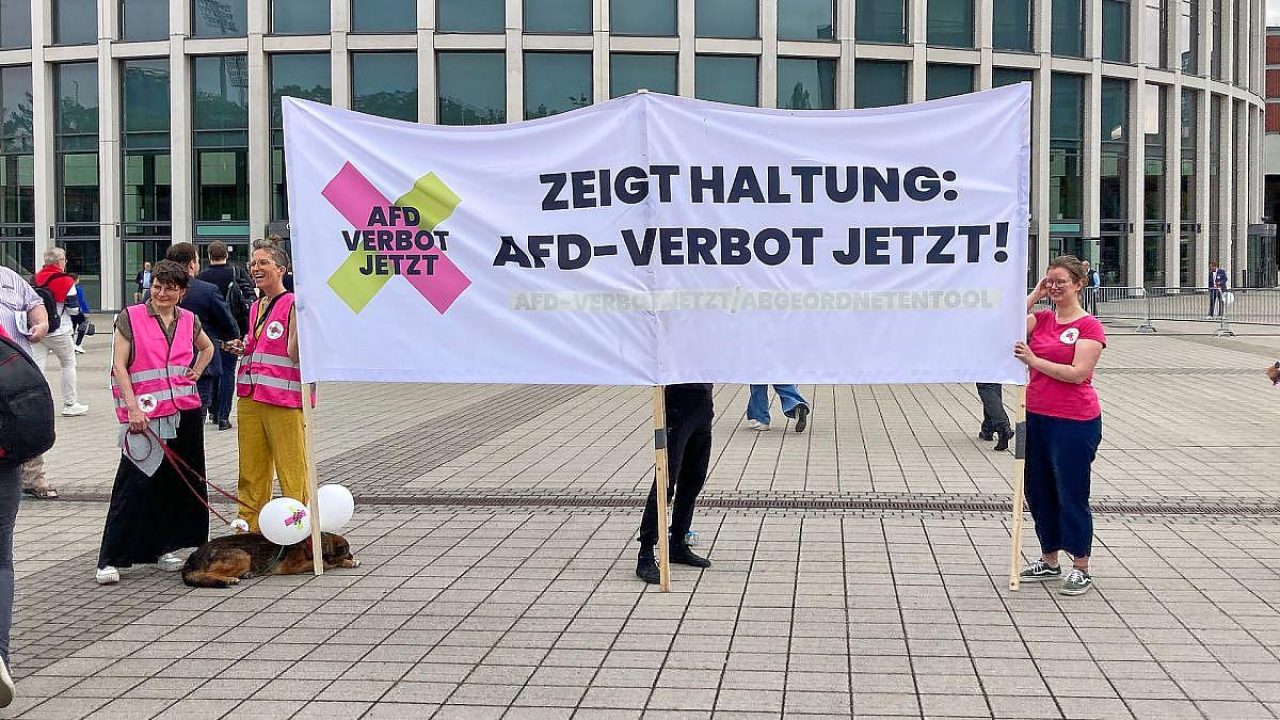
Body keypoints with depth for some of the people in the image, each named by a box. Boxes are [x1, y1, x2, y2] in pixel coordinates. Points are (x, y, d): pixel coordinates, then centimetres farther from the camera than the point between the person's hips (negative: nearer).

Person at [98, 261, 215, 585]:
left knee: (179, 482, 9)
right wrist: (133, 408, -15)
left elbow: (207, 347, 31)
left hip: (185, 413, 5)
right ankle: (110, 560, -2)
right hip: (145, 416, -5)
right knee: (134, 485, -6)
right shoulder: (131, 317, -2)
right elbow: (119, 366, -6)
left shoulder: (189, 321, 10)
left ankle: (164, 548, 23)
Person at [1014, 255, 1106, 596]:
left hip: (1074, 422, -7)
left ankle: (1081, 568, 14)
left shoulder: (1089, 326, -9)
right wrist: (1034, 296, -4)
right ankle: (1049, 561, 29)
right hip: (1036, 417, 7)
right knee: (1038, 491, 14)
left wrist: (1034, 361, -21)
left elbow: (1078, 373, -18)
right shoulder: (1040, 319, 9)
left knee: (1071, 494, 1)